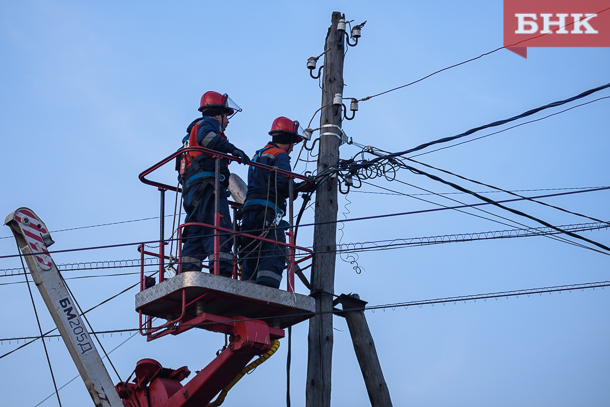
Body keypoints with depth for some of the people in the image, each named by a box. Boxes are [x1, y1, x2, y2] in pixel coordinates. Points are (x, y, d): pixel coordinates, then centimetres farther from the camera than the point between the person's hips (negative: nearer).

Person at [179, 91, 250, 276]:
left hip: (191, 188, 10)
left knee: (197, 233, 5)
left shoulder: (195, 128, 37)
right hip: (207, 184, -10)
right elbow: (205, 136, -17)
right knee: (219, 227, -20)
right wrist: (232, 149, -21)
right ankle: (222, 271, -33)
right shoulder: (208, 122, 8)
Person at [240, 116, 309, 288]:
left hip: (249, 209, 8)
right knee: (275, 254, -16)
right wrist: (302, 185, 3)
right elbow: (283, 183, -15)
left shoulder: (258, 155, 27)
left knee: (251, 255, 7)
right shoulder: (280, 155, 0)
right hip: (268, 211, -8)